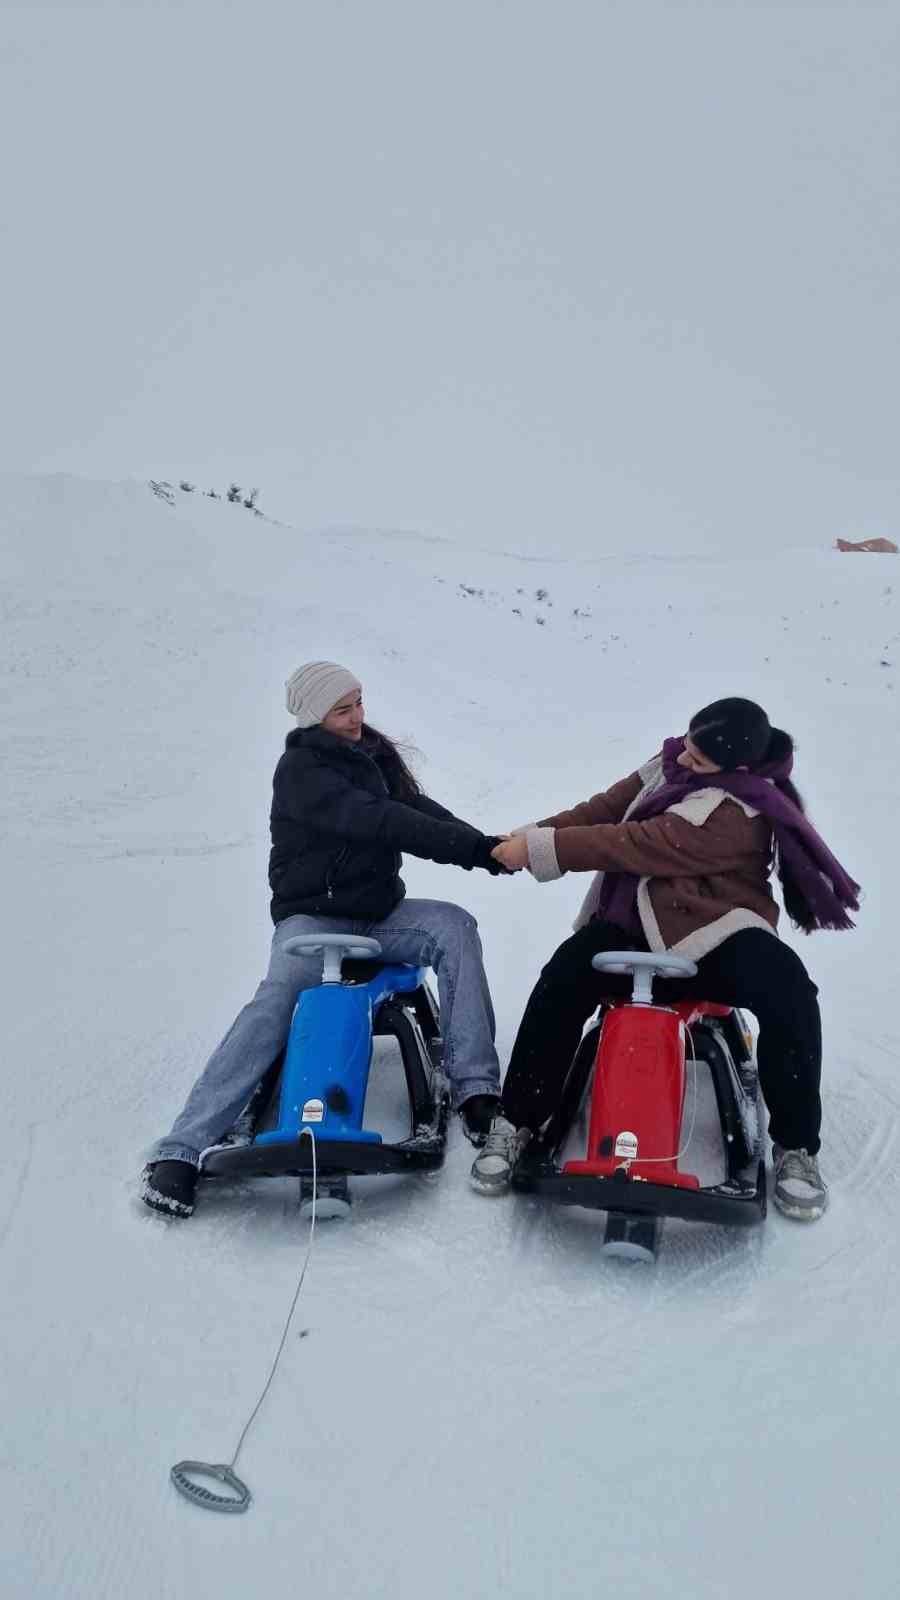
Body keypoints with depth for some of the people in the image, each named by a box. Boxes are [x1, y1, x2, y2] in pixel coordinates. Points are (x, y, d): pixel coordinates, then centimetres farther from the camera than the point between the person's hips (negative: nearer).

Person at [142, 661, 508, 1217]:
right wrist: (475, 849, -31)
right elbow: (372, 821, -24)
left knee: (454, 927, -20)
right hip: (313, 916, -5)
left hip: (380, 913, 6)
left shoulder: (373, 756, 14)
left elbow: (421, 812, 0)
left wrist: (487, 845, -19)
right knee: (276, 1002, -29)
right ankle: (182, 1150, -30)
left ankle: (475, 1087, -25)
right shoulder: (301, 769, -9)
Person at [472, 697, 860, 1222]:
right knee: (562, 980, -22)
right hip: (636, 923, 6)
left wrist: (541, 848, -24)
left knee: (787, 994, -33)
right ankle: (518, 1123, -10)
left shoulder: (732, 813, -23)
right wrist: (536, 832, -4)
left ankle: (797, 1148, -16)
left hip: (713, 932, -6)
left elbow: (637, 846, -27)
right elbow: (610, 806, 11)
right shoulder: (672, 764, 4)